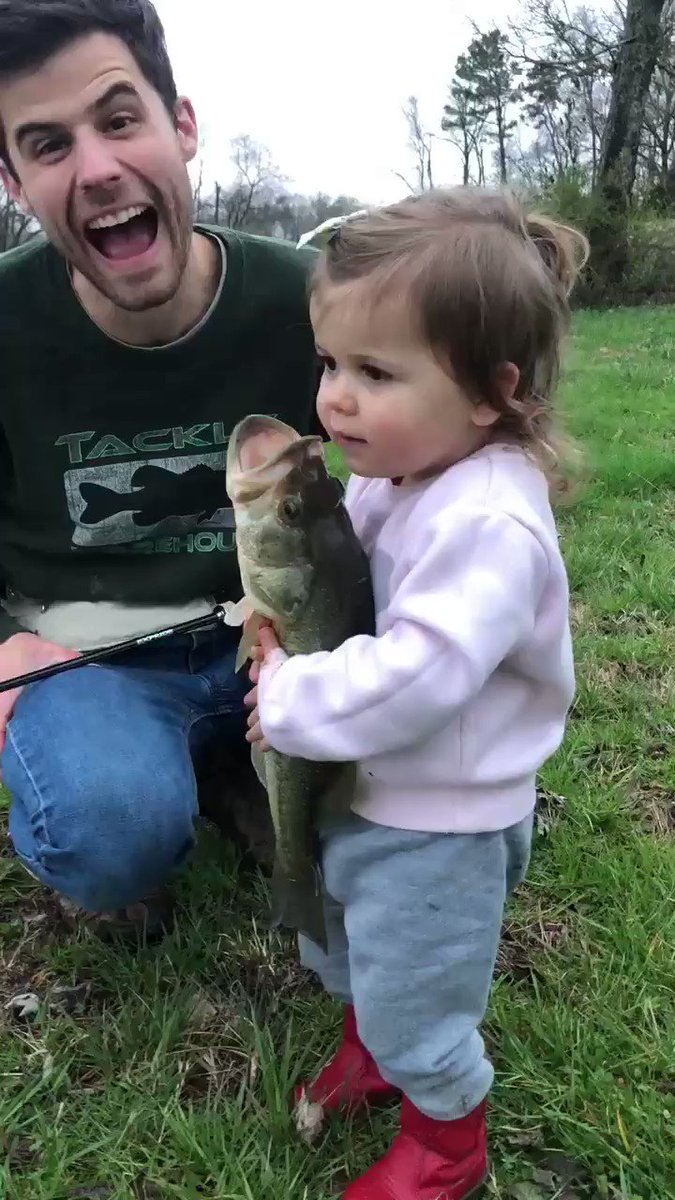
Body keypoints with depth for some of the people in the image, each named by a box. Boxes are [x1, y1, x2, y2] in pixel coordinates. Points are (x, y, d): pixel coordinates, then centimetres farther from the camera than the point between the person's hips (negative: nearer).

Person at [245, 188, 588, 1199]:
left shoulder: (488, 524, -32)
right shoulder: (384, 475, -4)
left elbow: (410, 677, -36)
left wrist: (286, 700, -24)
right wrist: (285, 645, -7)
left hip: (437, 823, -8)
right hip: (358, 787, 9)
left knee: (415, 997, 14)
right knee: (340, 946, 30)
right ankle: (370, 1046, 60)